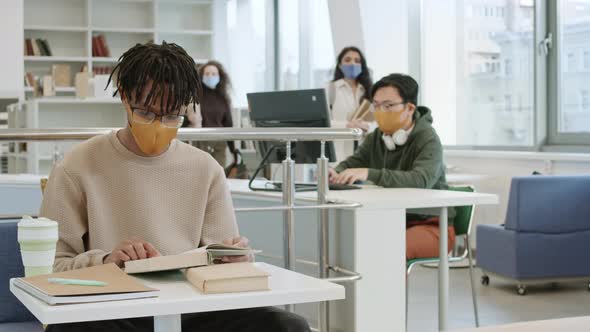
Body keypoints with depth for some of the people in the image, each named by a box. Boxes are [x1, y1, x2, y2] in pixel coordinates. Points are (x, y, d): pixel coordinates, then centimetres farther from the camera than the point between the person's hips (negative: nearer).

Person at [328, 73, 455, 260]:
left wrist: (369, 174, -45)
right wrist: (334, 175, -24)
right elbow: (349, 165, 2)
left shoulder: (428, 140, -16)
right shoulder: (376, 138, 6)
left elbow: (421, 180, -33)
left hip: (431, 225, -6)